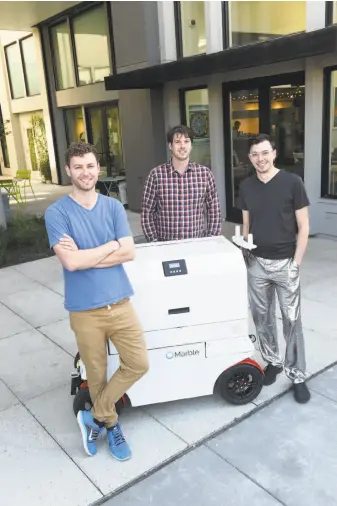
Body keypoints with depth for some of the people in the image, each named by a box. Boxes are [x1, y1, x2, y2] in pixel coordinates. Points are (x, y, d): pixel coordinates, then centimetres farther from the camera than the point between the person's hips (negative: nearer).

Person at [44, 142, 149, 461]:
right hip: (84, 310, -3)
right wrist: (111, 246, -12)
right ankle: (110, 424, 38)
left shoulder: (113, 207, 2)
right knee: (97, 375, 12)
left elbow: (129, 253, -8)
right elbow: (70, 261, -20)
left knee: (138, 364, 4)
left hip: (120, 303, 3)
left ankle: (95, 416, 23)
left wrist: (84, 256, -15)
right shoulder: (57, 212, -8)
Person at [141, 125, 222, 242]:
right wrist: (154, 244, -3)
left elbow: (214, 211, 9)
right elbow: (147, 213, 3)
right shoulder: (156, 175, -1)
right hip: (166, 245, -1)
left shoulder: (205, 173, 3)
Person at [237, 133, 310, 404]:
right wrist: (244, 252, 6)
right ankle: (272, 361, 33)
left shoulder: (292, 182, -8)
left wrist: (296, 262, -11)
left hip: (285, 263, -4)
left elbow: (303, 227, -7)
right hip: (256, 263, 4)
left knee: (292, 319, 3)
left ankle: (297, 375, 16)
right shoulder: (246, 186, 4)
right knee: (262, 316, 13)